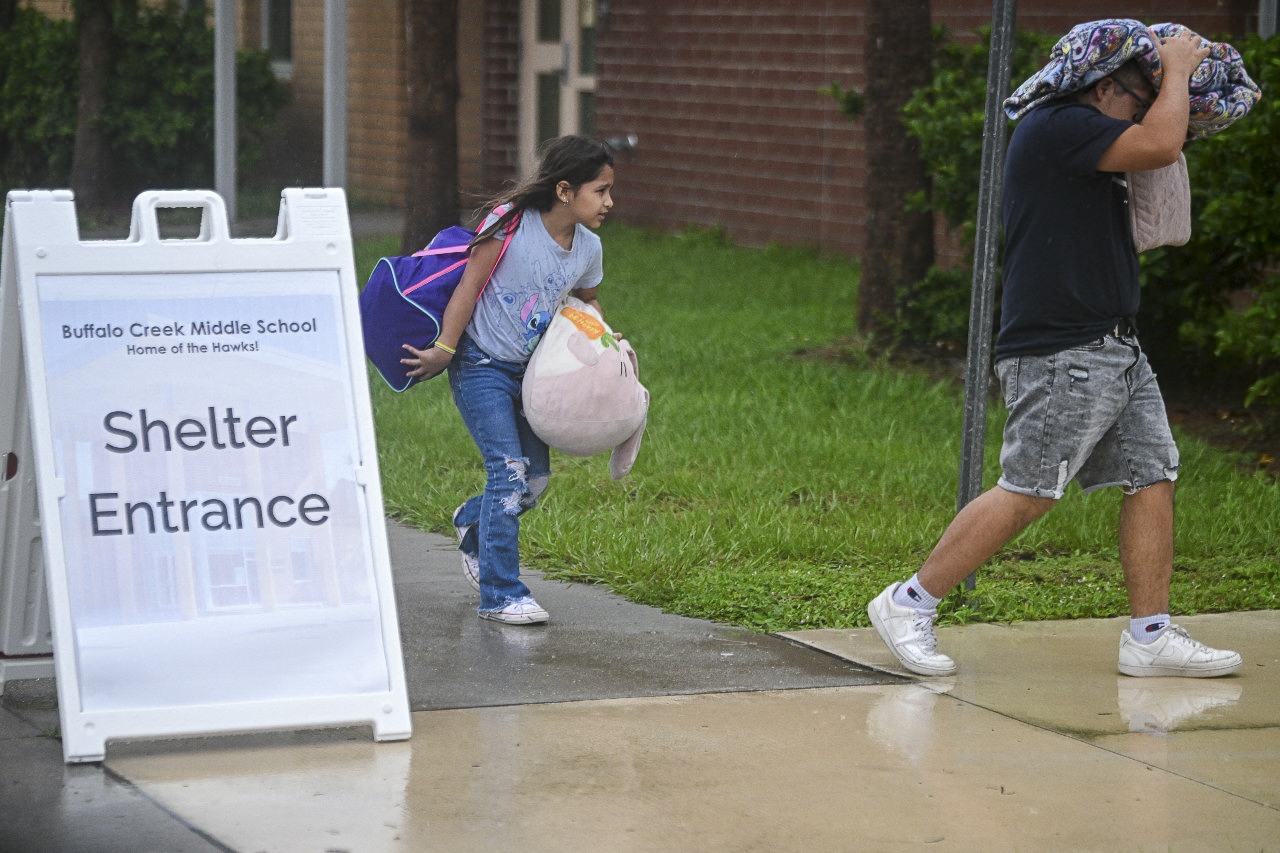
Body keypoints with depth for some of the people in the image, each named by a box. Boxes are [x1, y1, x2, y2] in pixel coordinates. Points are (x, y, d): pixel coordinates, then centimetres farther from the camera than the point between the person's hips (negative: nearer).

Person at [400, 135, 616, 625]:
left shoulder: (588, 248, 0)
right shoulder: (510, 224, -19)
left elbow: (586, 299, 20)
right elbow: (469, 286, -15)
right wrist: (443, 350, -14)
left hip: (528, 371, 7)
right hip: (481, 365, -7)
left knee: (535, 479, 7)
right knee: (509, 472, -14)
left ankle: (472, 523, 39)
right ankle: (500, 594, -7)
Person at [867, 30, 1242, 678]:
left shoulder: (1084, 149, 19)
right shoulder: (1057, 127, -12)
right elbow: (1160, 144, -21)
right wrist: (1177, 69, -3)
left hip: (1116, 353, 10)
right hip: (1061, 356, -10)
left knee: (1154, 479, 5)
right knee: (1027, 492, -9)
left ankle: (1150, 637, 9)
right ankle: (908, 605, 0)